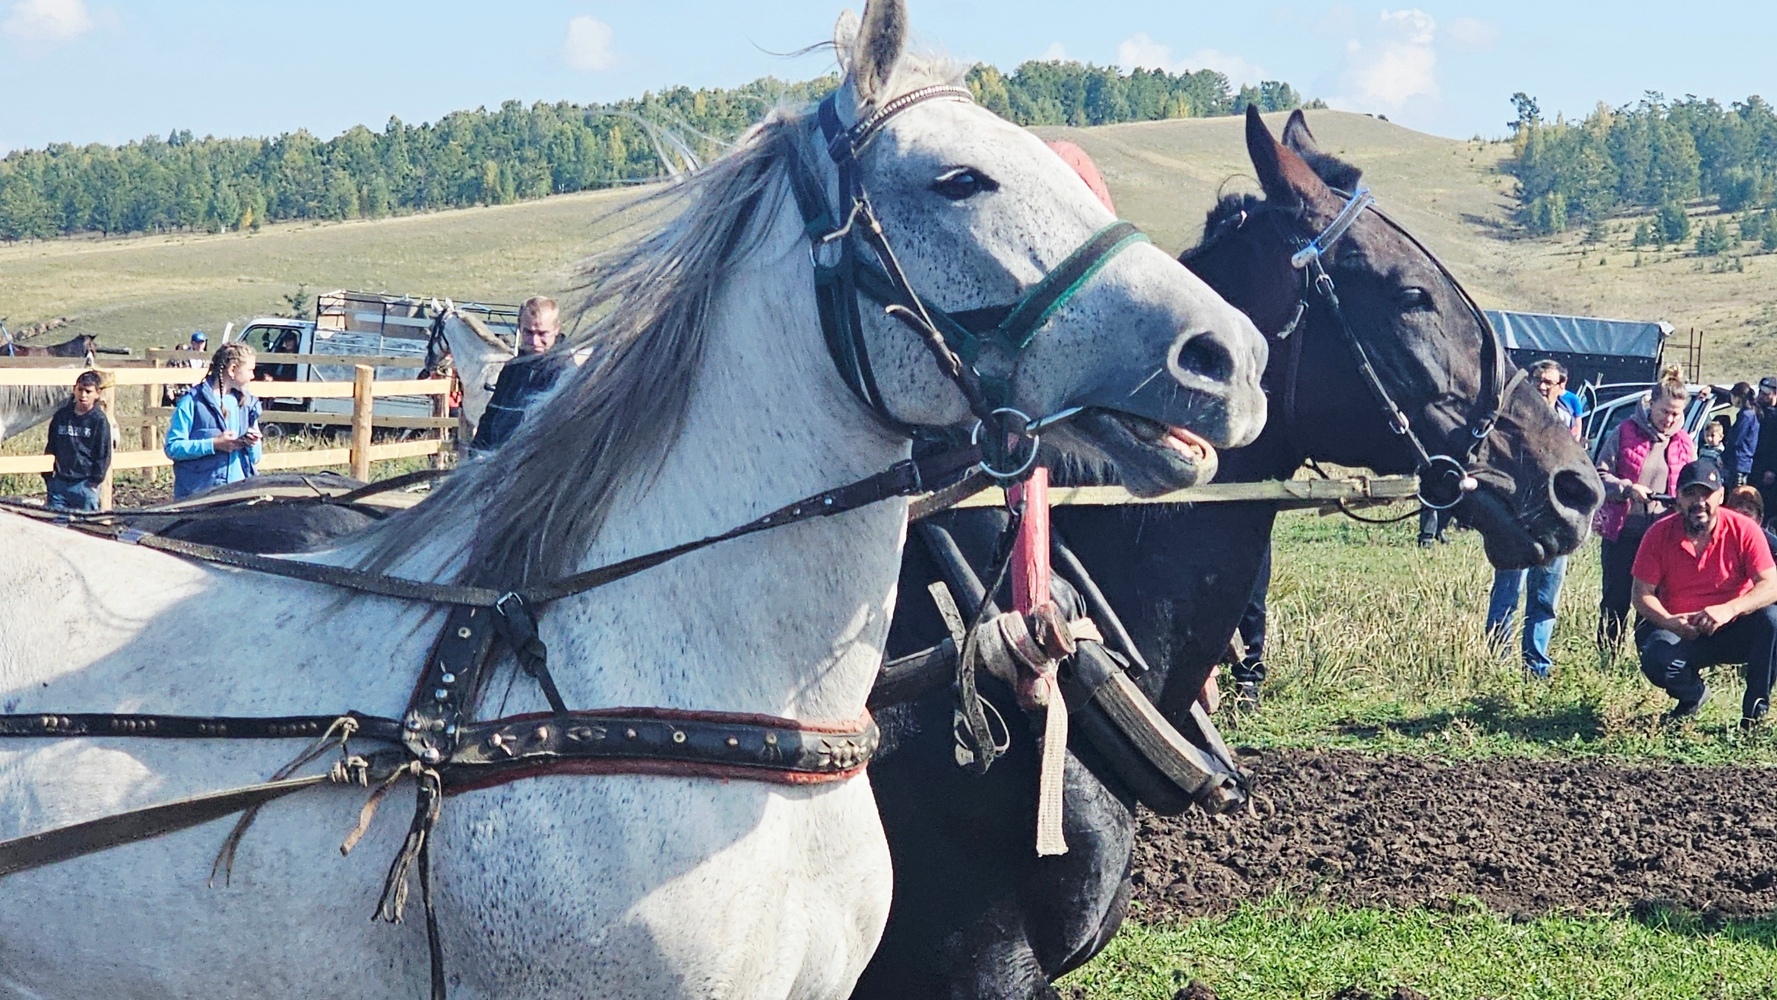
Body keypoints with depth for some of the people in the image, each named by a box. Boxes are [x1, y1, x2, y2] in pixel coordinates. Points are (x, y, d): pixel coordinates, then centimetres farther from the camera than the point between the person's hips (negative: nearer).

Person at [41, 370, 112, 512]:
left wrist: (95, 480, -9)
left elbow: (104, 454, -4)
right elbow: (50, 448, 13)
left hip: (85, 485, -4)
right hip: (59, 483, 4)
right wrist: (47, 477, 8)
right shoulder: (61, 416, 7)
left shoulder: (99, 420, -5)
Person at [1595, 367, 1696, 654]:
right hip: (1622, 531, -2)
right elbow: (1601, 475, -1)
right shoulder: (1624, 433, -2)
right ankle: (1607, 656, 11)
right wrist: (1627, 488, -19)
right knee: (1616, 598, 3)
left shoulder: (1684, 444, 7)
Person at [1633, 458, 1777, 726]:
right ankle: (1694, 693, 7)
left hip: (1734, 632, 0)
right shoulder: (1659, 534, -8)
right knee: (1656, 661, -32)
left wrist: (1728, 609, -37)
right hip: (1680, 633, 0)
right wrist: (1668, 621, -28)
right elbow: (1643, 594, -6)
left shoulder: (1743, 530, -12)